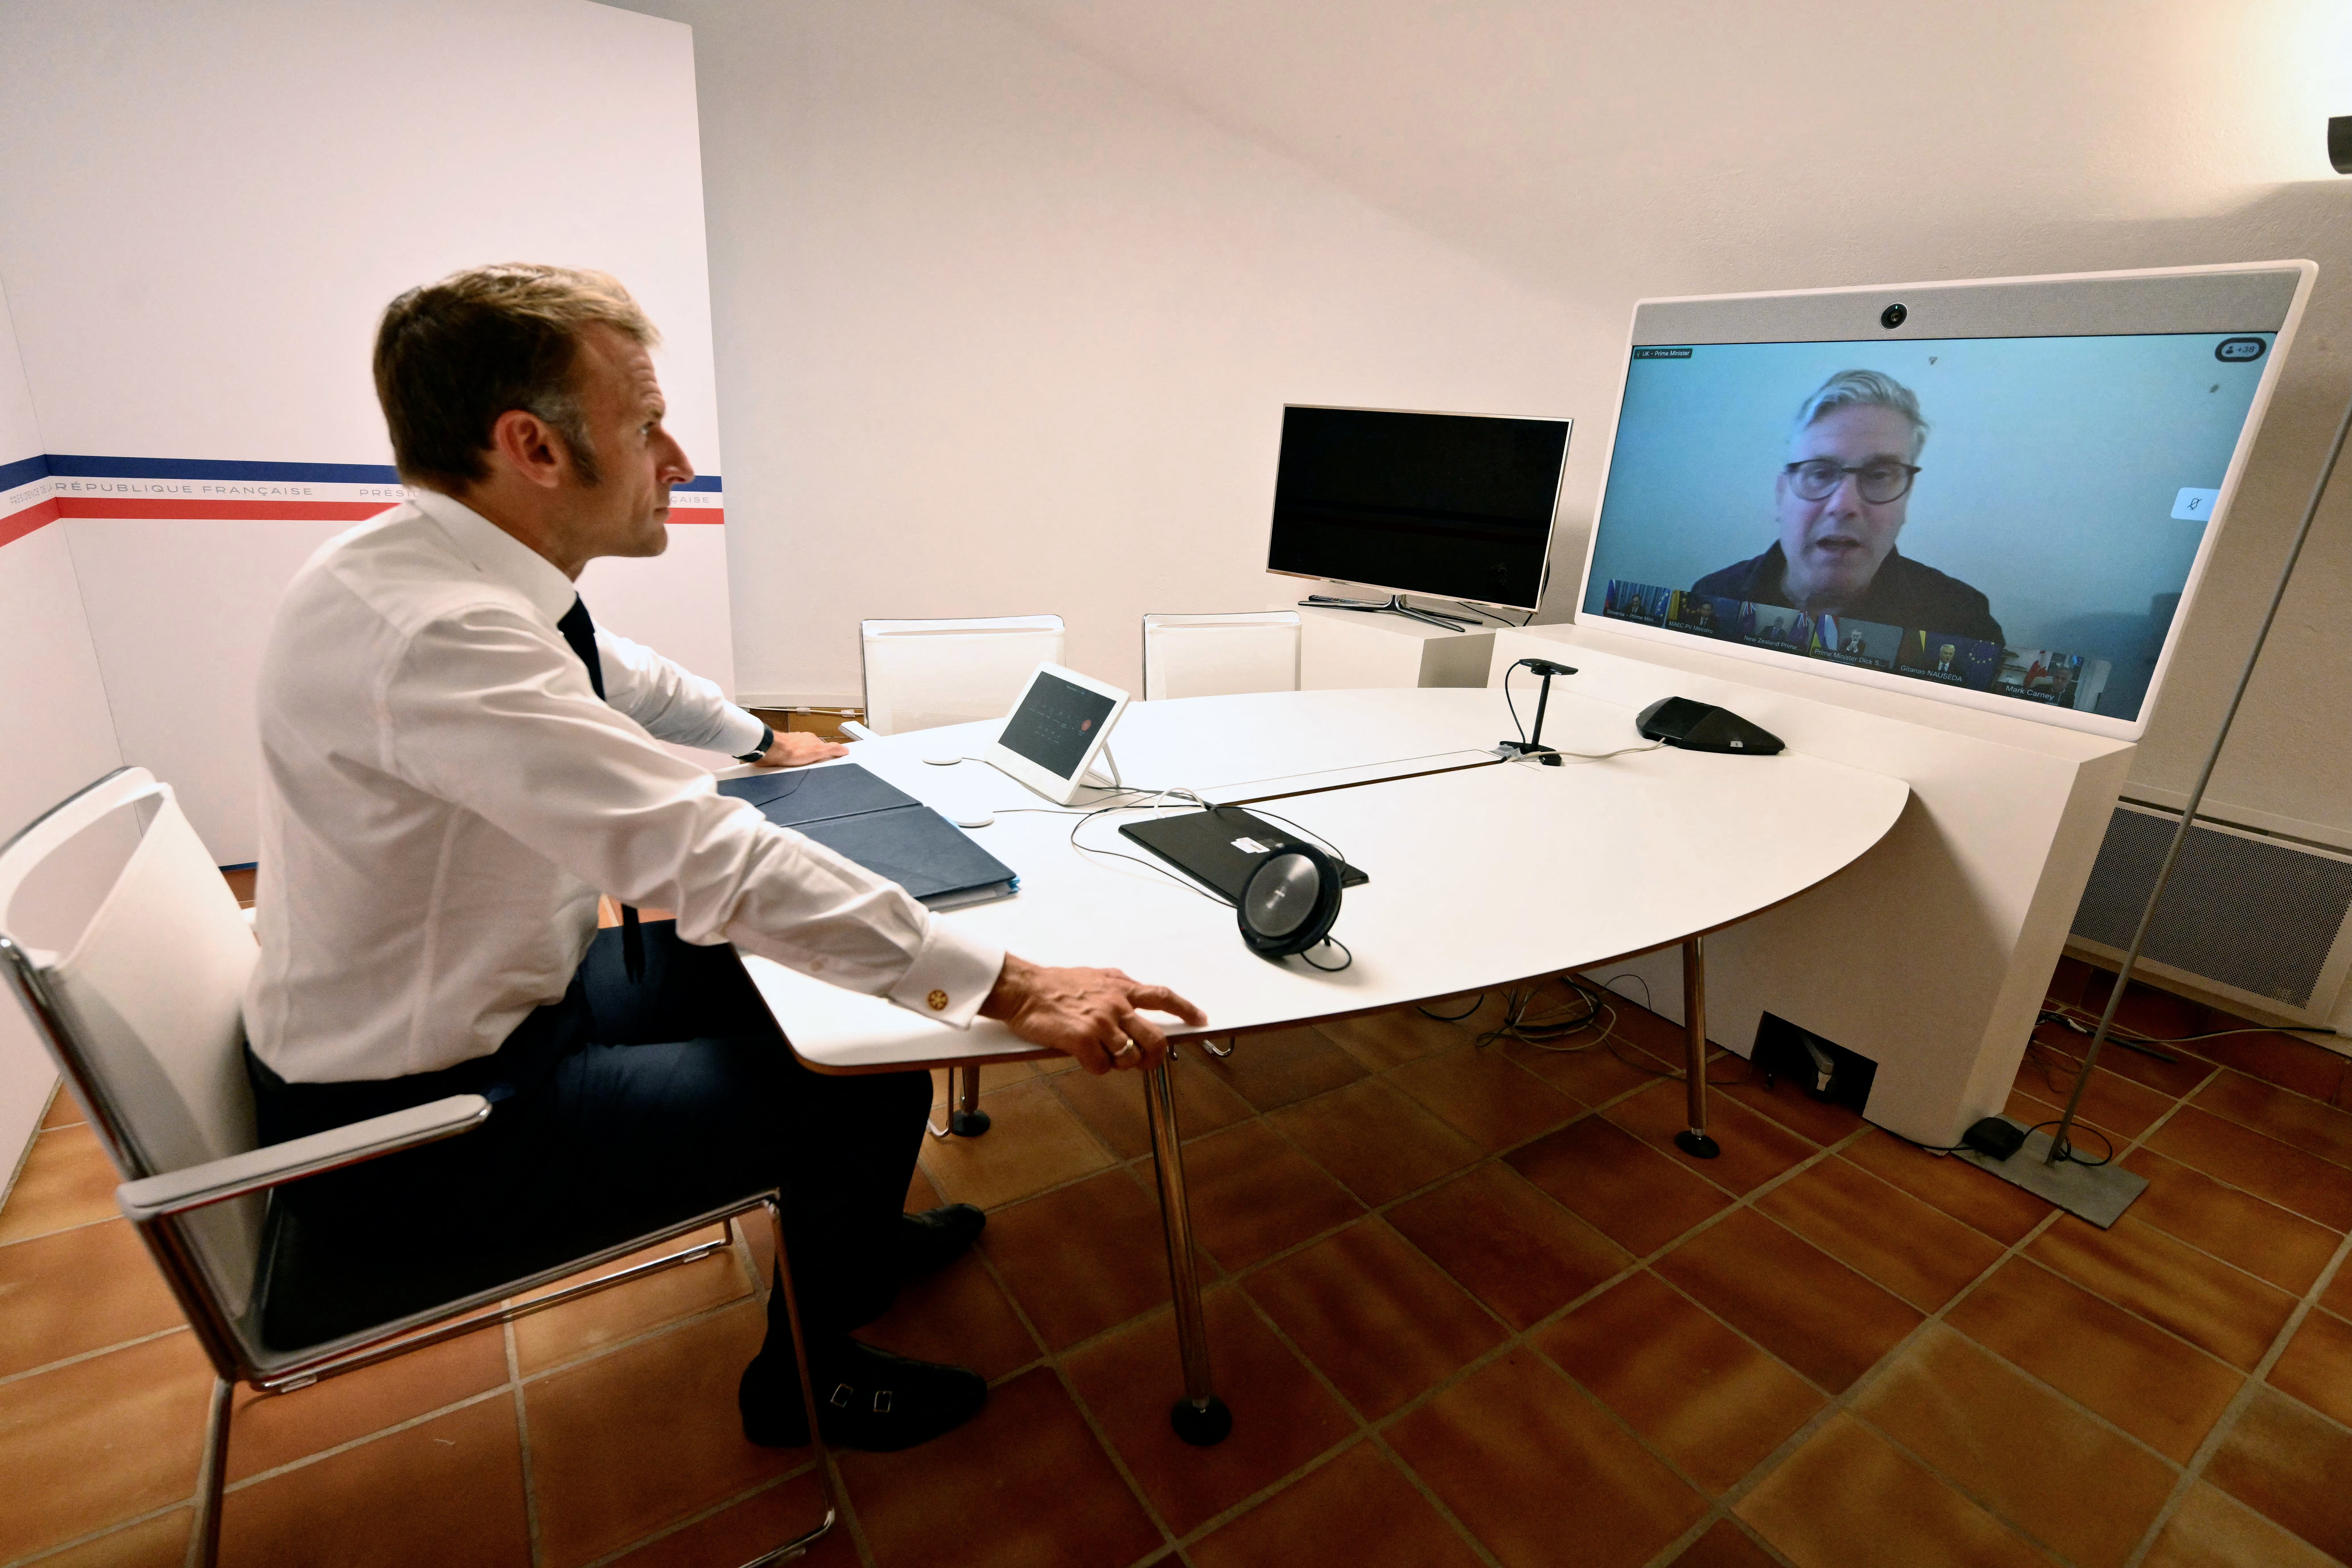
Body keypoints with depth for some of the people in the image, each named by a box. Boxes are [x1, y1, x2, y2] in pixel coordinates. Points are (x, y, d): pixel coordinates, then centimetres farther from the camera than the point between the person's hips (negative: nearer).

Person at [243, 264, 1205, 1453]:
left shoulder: (459, 571, -4)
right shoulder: (433, 630, -33)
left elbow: (620, 676, 16)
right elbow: (712, 864, -39)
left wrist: (766, 744, 28)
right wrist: (1010, 990, -36)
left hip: (506, 993, 9)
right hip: (414, 1128, -9)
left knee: (822, 951, 14)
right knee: (871, 1080, -9)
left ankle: (849, 1242, 38)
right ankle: (808, 1379, 22)